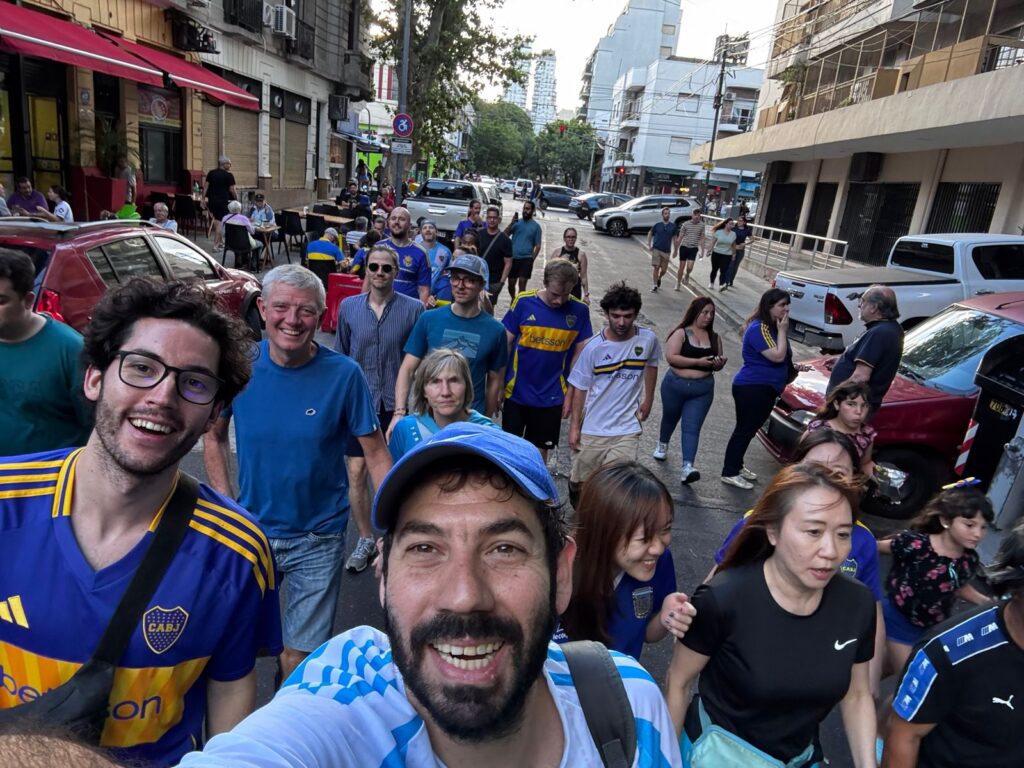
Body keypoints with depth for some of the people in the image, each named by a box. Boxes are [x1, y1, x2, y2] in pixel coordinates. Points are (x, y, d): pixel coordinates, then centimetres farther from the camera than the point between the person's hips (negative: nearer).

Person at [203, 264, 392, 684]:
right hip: (252, 528, 2)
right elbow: (214, 437, 5)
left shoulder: (344, 374, -15)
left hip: (318, 539, -2)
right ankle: (282, 657, 49)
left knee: (300, 656, 11)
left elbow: (376, 454, -11)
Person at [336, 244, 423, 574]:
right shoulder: (348, 307, 3)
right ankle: (366, 540, 21)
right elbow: (340, 357, 10)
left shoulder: (413, 309, -5)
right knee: (356, 472, 3)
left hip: (396, 404, -2)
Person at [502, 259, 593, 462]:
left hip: (551, 397, 0)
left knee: (540, 449, 14)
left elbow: (579, 355, -1)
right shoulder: (523, 302, -11)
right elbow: (506, 344, -4)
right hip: (516, 392, 0)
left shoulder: (579, 311, -8)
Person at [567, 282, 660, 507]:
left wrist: (648, 399, 15)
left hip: (627, 429, 0)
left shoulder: (648, 339, -8)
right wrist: (574, 426, -5)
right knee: (580, 481, 16)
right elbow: (580, 388, -6)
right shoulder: (594, 347, -13)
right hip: (592, 428, 0)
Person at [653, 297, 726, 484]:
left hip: (703, 390, 2)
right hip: (675, 385, -2)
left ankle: (688, 467, -17)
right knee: (670, 418, 21)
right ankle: (662, 444, 49)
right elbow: (670, 357, -19)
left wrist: (719, 363, -10)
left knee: (692, 427, -8)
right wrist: (698, 361, -23)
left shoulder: (715, 337, 6)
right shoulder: (681, 333, -8)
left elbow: (717, 364, 15)